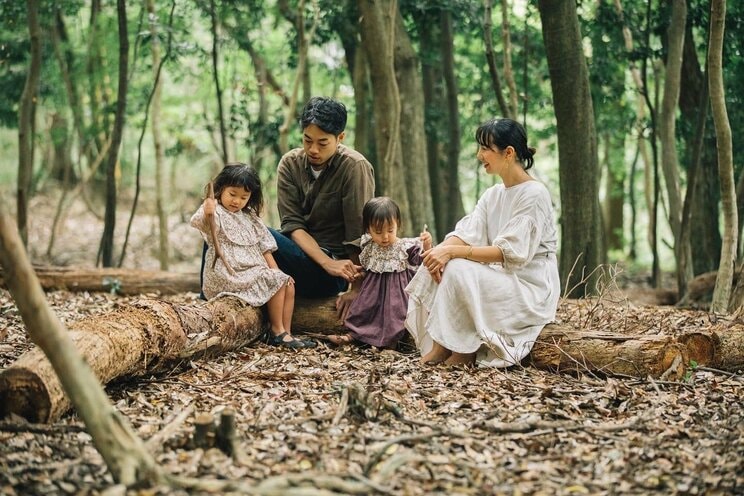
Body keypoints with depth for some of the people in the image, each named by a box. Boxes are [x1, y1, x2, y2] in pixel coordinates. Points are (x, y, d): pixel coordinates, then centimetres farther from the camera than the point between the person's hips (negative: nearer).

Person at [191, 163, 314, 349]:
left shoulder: (249, 218, 20)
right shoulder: (216, 212, -6)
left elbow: (264, 247, 20)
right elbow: (198, 222, -30)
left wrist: (275, 271, 8)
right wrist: (206, 213, -54)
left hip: (255, 273, 8)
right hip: (230, 275, -8)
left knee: (288, 284, -4)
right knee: (276, 282, -18)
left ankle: (286, 333, -4)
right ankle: (277, 332, -10)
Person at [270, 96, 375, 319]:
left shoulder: (355, 167, -11)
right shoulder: (290, 163, 1)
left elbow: (358, 235, -11)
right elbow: (292, 225, -6)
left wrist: (356, 290, -11)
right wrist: (328, 263, -21)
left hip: (328, 276, -5)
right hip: (301, 255, 5)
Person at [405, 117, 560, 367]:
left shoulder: (534, 195, -15)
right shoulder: (492, 195, 11)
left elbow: (510, 253, -23)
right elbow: (466, 234, -1)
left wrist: (453, 251, -28)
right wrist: (443, 249, -24)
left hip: (530, 290, -8)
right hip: (500, 279, 8)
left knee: (459, 270, -28)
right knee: (437, 263, -11)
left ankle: (462, 352, -16)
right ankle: (437, 347, -15)